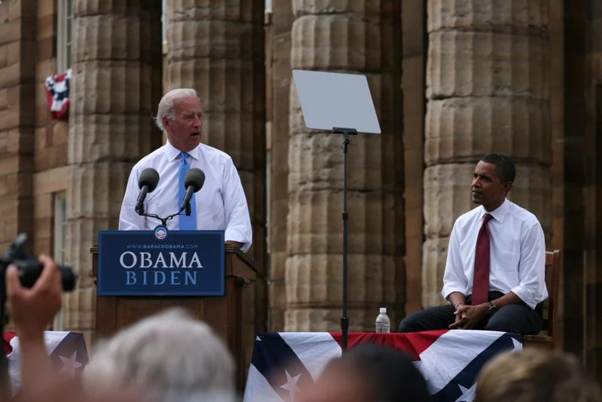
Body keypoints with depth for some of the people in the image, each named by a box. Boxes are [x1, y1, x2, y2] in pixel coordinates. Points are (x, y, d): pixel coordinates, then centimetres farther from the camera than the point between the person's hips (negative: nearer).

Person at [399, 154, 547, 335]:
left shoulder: (527, 224, -3)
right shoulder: (463, 224, 12)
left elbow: (530, 288, -9)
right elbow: (453, 280, 11)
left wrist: (484, 309, -18)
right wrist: (461, 308, -13)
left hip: (516, 305, -5)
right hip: (470, 304, 5)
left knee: (497, 327, -43)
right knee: (410, 325, -20)